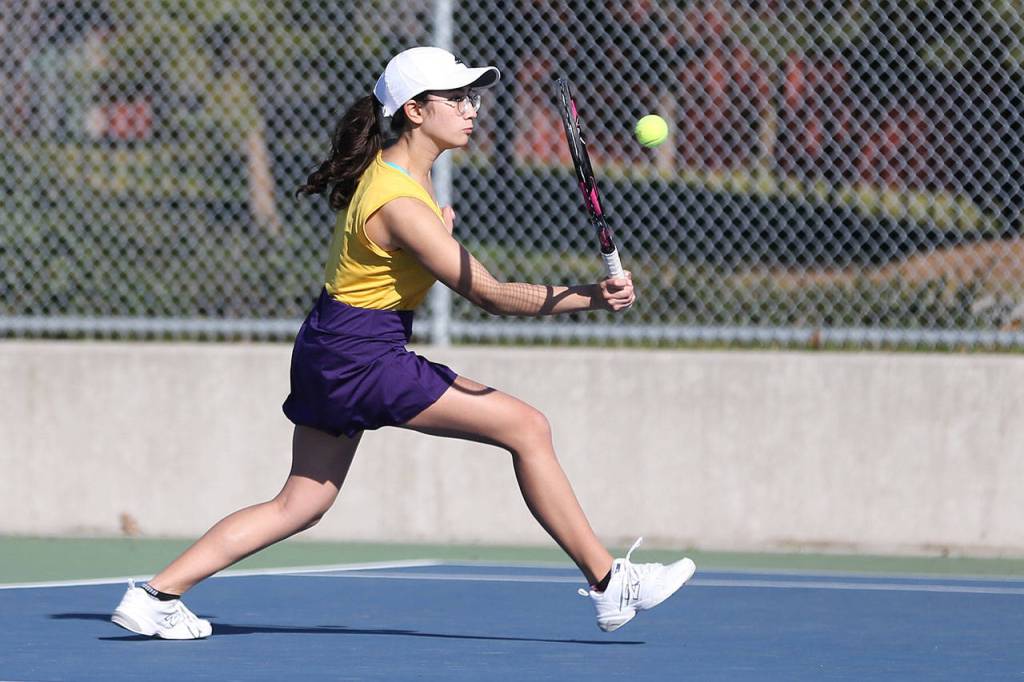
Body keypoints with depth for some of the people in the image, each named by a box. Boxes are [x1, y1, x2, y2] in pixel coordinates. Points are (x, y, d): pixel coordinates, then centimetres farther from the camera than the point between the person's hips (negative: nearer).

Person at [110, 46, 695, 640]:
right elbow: (489, 294, -25)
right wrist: (590, 297, -34)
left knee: (302, 504, 12)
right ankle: (609, 583, -6)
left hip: (330, 349, 10)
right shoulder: (401, 206, -24)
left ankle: (155, 596, 11)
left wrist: (436, 227, 13)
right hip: (362, 356, -10)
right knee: (526, 426, -9)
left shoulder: (399, 164, 6)